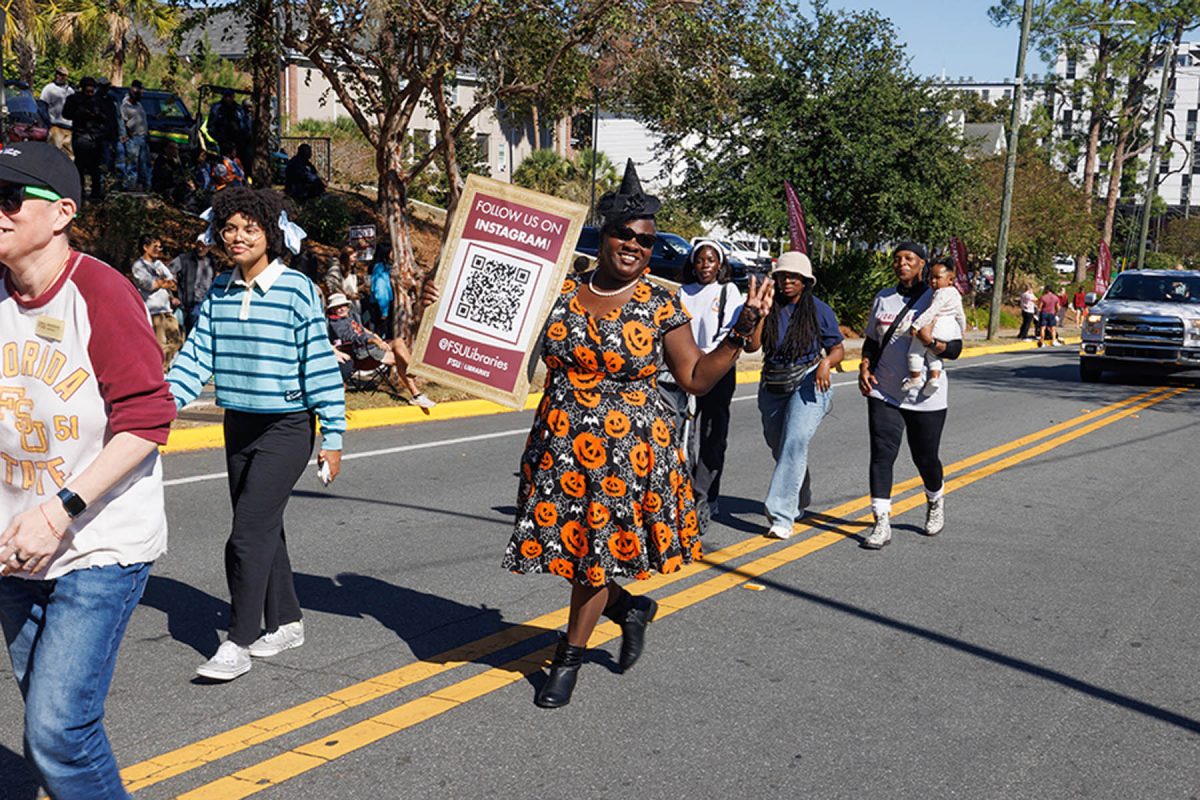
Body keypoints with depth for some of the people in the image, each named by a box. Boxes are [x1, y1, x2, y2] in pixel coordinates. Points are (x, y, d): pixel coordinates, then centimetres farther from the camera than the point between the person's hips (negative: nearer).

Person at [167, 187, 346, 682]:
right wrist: (167, 396, -17)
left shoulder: (297, 289, -12)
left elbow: (322, 366, -10)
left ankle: (239, 643, 0)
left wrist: (333, 437, -10)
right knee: (263, 529, 15)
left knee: (248, 534, -10)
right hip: (238, 425, 6)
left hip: (286, 428, -6)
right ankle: (286, 623, 29)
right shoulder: (218, 292, 5)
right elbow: (197, 353, 2)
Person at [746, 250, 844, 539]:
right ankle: (800, 500, 41)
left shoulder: (819, 310, -4)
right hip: (772, 388, 4)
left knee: (795, 443, -22)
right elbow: (751, 346, -8)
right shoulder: (769, 308, -1)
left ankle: (782, 515, -22)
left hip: (809, 384, -4)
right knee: (779, 448, 15)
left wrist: (826, 363, -18)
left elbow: (838, 348, 3)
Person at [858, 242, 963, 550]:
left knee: (925, 457, 8)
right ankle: (882, 522, -5)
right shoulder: (883, 299, 9)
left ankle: (935, 502, 39)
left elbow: (955, 349, -6)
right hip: (884, 392, 3)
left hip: (926, 397, -3)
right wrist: (865, 366, 0)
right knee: (881, 454, -8)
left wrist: (932, 342, -27)